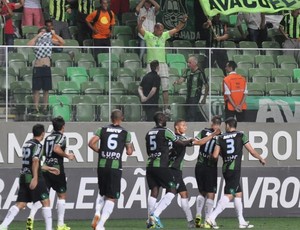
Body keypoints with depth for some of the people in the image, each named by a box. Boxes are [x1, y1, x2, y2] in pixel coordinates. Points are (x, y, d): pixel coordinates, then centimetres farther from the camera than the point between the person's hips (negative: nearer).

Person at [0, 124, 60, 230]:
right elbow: (35, 161, -23)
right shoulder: (37, 145, -8)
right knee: (46, 201, 1)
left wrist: (48, 168, 34)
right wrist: (35, 178, -30)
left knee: (20, 204, 4)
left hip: (24, 177, 8)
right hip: (34, 177, -8)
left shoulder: (26, 144, 18)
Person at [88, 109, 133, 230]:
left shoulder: (102, 130, 7)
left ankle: (97, 213, 1)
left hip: (102, 165, 2)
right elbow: (129, 152, 7)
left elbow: (91, 143, -3)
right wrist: (131, 145, 28)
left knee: (102, 193, 24)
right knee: (111, 198, 2)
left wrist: (100, 151, 14)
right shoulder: (125, 133, 4)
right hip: (115, 167, -2)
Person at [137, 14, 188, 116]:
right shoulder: (148, 36, 3)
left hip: (162, 64, 3)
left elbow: (176, 29, 17)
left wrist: (182, 21, 4)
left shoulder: (164, 35, 13)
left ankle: (166, 107, -1)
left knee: (165, 88, -2)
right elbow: (139, 29, -11)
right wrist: (141, 21, -29)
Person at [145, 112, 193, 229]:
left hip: (150, 165, 7)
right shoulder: (165, 131, -5)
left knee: (154, 192, 10)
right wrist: (190, 141, 23)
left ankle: (151, 220, 5)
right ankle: (155, 214, -14)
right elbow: (181, 143, 3)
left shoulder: (149, 133, 15)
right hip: (161, 166, -7)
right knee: (172, 190, -1)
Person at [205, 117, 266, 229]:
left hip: (225, 168, 5)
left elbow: (215, 155, 2)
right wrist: (261, 159, 24)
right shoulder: (241, 135, 3)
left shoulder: (221, 138, 9)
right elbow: (252, 151, 6)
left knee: (238, 194, 15)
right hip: (234, 169, -5)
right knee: (229, 195, -9)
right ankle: (212, 217, -23)